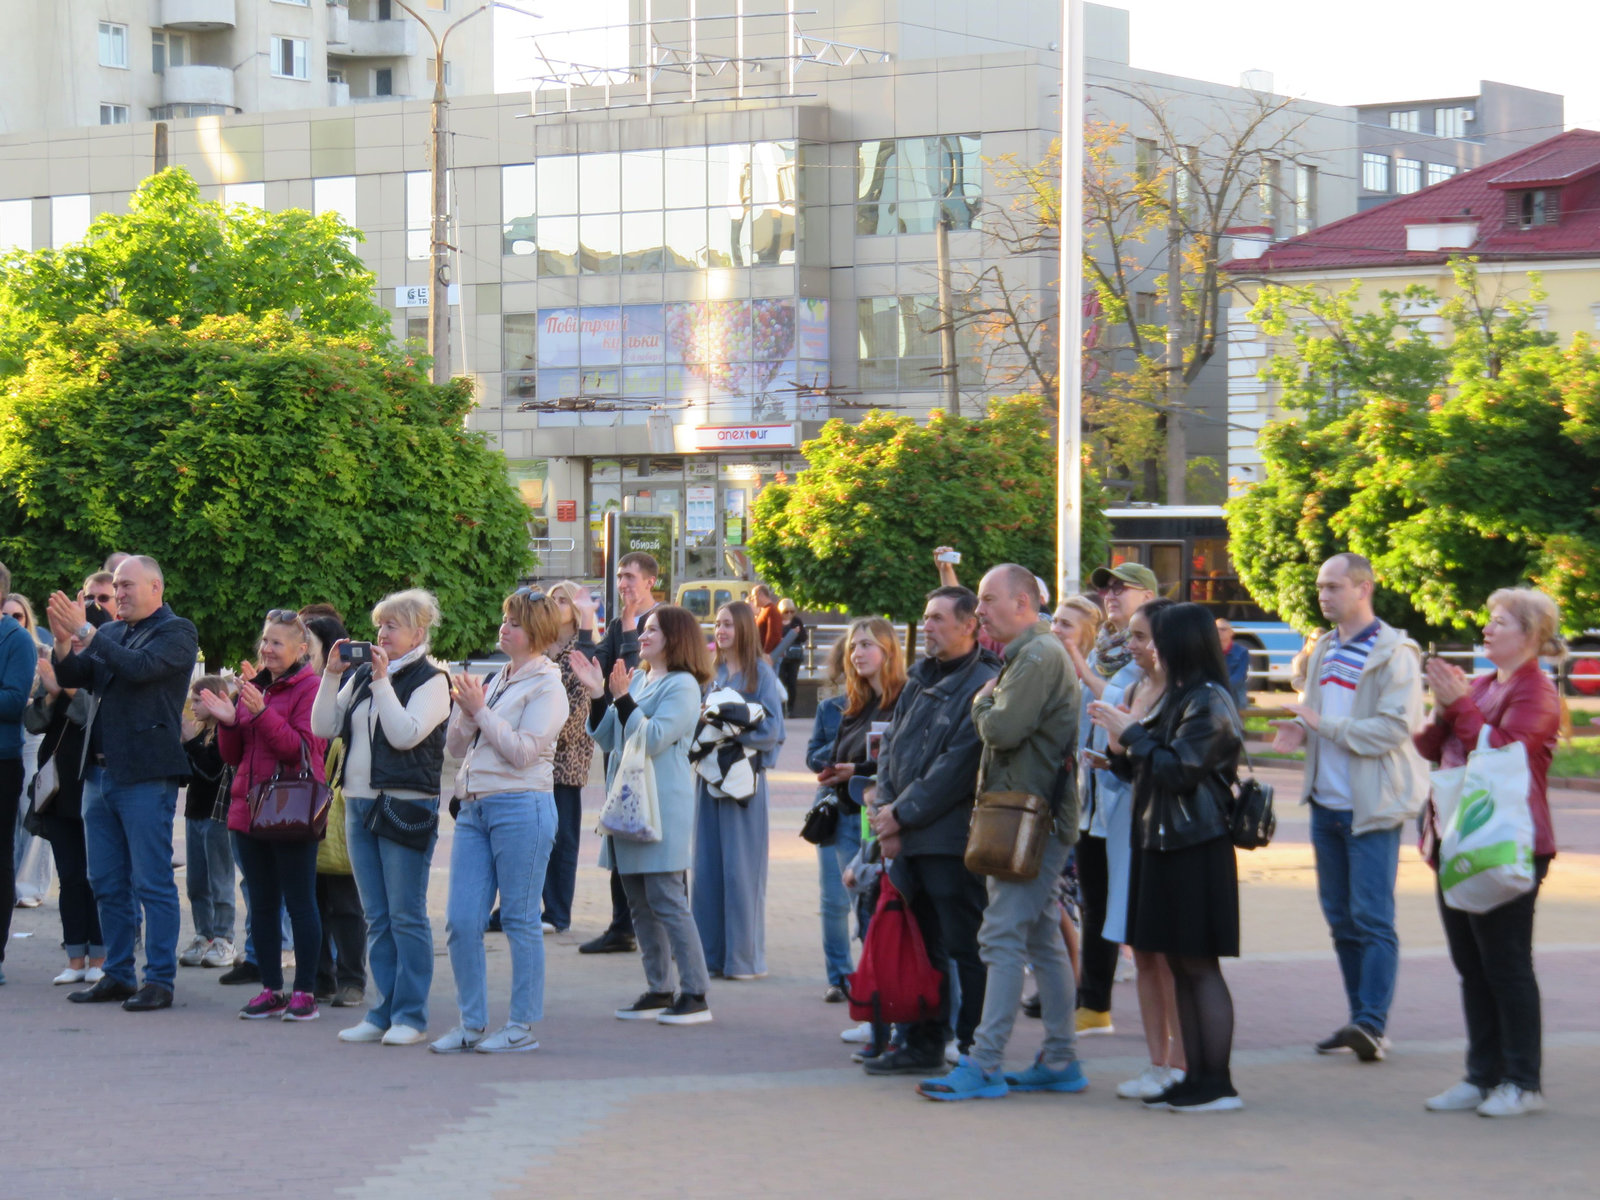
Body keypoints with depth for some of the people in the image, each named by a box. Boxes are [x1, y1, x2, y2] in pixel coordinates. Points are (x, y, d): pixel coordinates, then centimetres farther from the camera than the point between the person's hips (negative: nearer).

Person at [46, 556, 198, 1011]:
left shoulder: (176, 632, -4)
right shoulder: (110, 632, 16)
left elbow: (139, 667, -20)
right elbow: (72, 677, 8)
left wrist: (85, 632, -19)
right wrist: (64, 642, -11)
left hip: (145, 774, -7)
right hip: (99, 770, 7)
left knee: (151, 883, -4)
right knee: (107, 883, 11)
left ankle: (159, 981, -1)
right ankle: (117, 975, 18)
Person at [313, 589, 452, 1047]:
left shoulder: (430, 681, -5)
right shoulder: (361, 676, 14)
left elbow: (406, 734, -18)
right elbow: (323, 727, 9)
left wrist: (382, 682, -15)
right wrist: (332, 676, 0)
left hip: (406, 806, -7)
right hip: (359, 804, 7)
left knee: (406, 916, -4)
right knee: (376, 918, 9)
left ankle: (411, 1016, 0)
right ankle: (383, 1013, 14)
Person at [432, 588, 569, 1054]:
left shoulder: (547, 687, -3)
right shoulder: (496, 680, 19)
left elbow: (523, 751, -14)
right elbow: (455, 747, 18)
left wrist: (480, 710, -9)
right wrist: (464, 710, 1)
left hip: (521, 807, -7)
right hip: (473, 806, 7)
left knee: (520, 920, -1)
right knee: (461, 922, 3)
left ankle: (523, 1026, 5)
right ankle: (472, 1024, 10)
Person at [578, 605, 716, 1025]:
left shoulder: (682, 686, -8)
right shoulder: (638, 680, 15)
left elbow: (653, 739, -18)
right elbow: (609, 740, 15)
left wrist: (623, 699, -21)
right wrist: (597, 695, 5)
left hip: (663, 806, -9)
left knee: (666, 899, -11)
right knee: (640, 903, 10)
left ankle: (695, 994, -8)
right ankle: (658, 990, 16)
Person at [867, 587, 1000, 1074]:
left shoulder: (983, 684, -11)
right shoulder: (921, 679, 16)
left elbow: (959, 766, -16)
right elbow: (893, 743, 17)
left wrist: (904, 813, -13)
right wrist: (886, 805, 1)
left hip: (954, 837, -8)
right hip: (910, 835, 8)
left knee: (965, 948, -3)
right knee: (920, 943, 13)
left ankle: (975, 1047, 3)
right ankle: (923, 1043, 20)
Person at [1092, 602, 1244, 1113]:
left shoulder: (1209, 703, -12)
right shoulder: (1179, 697, 18)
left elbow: (1176, 769, -19)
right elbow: (1146, 771, 20)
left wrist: (1131, 734, -10)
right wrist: (1120, 742, 4)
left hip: (1197, 850, -10)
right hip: (1164, 842, 10)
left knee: (1200, 966, -8)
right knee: (1180, 966, 10)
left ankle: (1218, 1084, -5)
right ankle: (1195, 1076, 13)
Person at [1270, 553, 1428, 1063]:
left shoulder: (1394, 655, -11)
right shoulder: (1324, 651, 13)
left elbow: (1394, 728, -20)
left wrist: (1325, 724, -21)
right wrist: (1300, 729, 1)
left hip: (1372, 808, -8)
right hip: (1327, 804, 8)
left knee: (1372, 919, -10)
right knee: (1341, 919, 11)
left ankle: (1372, 1024, -13)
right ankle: (1358, 1021, 18)